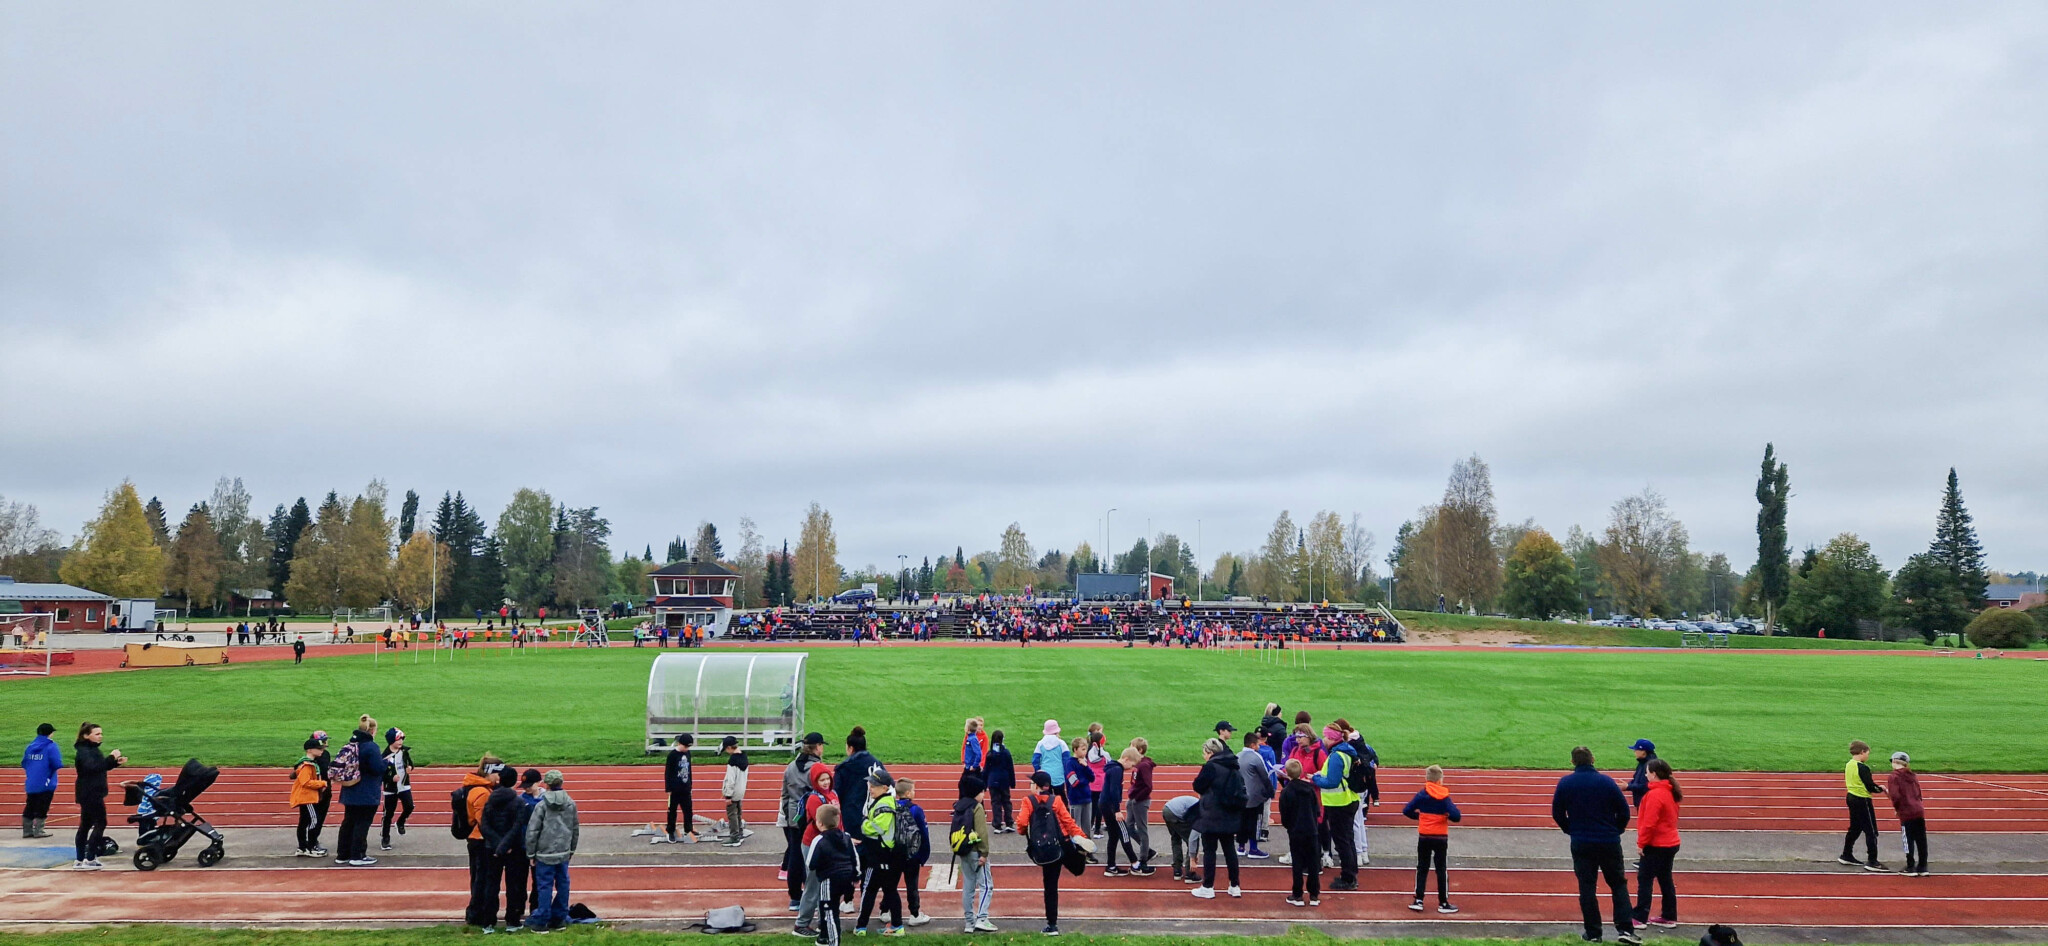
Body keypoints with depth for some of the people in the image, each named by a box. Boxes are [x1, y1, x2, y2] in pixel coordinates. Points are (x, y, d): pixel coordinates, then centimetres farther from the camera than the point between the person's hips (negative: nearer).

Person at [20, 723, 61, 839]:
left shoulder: (30, 746, 9)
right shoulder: (51, 746, -11)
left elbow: (24, 764, 12)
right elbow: (57, 764, -19)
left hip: (30, 784, 6)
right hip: (45, 784, -6)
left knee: (29, 808, 13)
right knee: (42, 808, 0)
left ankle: (27, 830, 18)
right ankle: (38, 830, 3)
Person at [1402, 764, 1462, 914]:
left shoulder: (1421, 795, -4)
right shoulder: (1444, 797, -10)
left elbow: (1406, 811, -4)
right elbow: (1456, 816, -18)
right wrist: (1448, 814, 3)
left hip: (1423, 837, 2)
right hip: (1441, 838, -2)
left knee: (1422, 869, 10)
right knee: (1442, 870, 7)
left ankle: (1418, 901, 7)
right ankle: (1443, 903, 11)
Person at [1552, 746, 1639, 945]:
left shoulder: (1565, 783, -4)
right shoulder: (1606, 781, -7)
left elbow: (1557, 813, 2)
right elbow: (1624, 811, -3)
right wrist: (1616, 831, 13)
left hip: (1581, 844, 0)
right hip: (1609, 842, 0)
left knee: (1587, 887, 7)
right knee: (1618, 884, 11)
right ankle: (1626, 928, 2)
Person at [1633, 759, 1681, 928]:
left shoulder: (1655, 794, -21)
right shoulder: (1670, 792, 8)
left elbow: (1649, 823, -23)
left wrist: (1641, 843, -13)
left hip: (1656, 846, -9)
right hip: (1670, 843, 9)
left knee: (1644, 879, -2)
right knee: (1665, 880, 16)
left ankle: (1640, 917, 0)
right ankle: (1669, 917, 22)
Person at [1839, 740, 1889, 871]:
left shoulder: (1848, 765, 7)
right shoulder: (1863, 768, -19)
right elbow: (1870, 788, -18)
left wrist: (1876, 786, 11)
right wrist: (1881, 789, 1)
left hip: (1851, 798, 9)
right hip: (1862, 801, -9)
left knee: (1854, 829, 19)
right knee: (1871, 832, -2)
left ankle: (1846, 856, 25)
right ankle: (1872, 862, -1)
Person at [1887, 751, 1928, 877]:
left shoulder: (1893, 777, -7)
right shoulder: (1912, 776, 14)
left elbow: (1895, 796, -15)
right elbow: (1918, 793, 16)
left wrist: (1896, 808, 2)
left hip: (1906, 813, -6)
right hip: (1919, 810, 6)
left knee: (1909, 841, 3)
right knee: (1921, 840, 11)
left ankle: (1911, 868, 8)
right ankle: (1922, 867, 18)